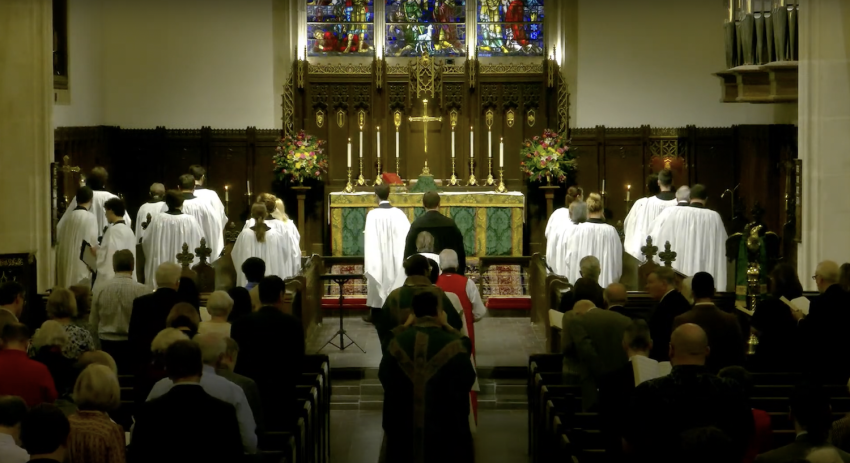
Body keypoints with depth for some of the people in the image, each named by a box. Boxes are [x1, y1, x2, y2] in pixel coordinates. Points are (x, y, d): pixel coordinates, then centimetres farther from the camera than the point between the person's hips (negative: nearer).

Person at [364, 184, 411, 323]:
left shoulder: (372, 214, -13)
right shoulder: (398, 213, -5)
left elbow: (369, 237, -14)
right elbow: (408, 233, -3)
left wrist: (368, 259, -7)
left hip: (378, 256, -2)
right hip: (395, 256, 2)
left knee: (378, 280, 8)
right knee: (394, 278, 12)